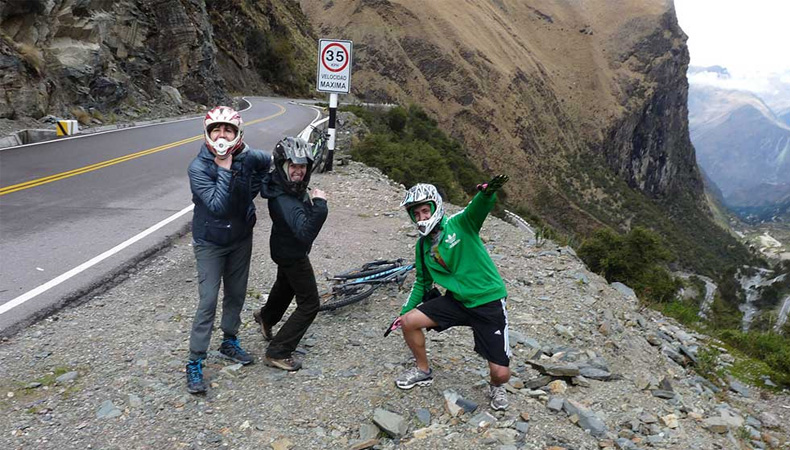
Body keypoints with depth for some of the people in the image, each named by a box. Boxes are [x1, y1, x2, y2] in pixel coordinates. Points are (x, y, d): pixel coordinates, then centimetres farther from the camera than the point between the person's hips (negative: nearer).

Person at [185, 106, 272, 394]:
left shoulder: (247, 157, -10)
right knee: (208, 302, -6)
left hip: (241, 239, 5)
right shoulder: (198, 168, -22)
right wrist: (225, 170, -32)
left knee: (236, 295, 16)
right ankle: (195, 363, 7)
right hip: (211, 243, -5)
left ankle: (229, 343, 37)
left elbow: (267, 162, 13)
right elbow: (217, 206, -31)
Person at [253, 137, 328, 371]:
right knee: (309, 304, -2)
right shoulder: (284, 200, -39)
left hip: (286, 248, 10)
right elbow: (305, 233, -49)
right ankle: (277, 352, 6)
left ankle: (266, 317, 63)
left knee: (286, 284, 34)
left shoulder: (292, 187, -12)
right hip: (292, 254, -10)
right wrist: (319, 205, -48)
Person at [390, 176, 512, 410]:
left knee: (500, 373, -10)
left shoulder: (460, 223, -12)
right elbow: (423, 282, 16)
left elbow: (479, 206, -33)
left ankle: (496, 387, 30)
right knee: (409, 322, -7)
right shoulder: (423, 246, 5)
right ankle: (423, 371, 19)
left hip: (488, 302, -5)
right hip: (456, 300, 5)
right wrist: (403, 312, 12)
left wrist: (488, 191, -57)